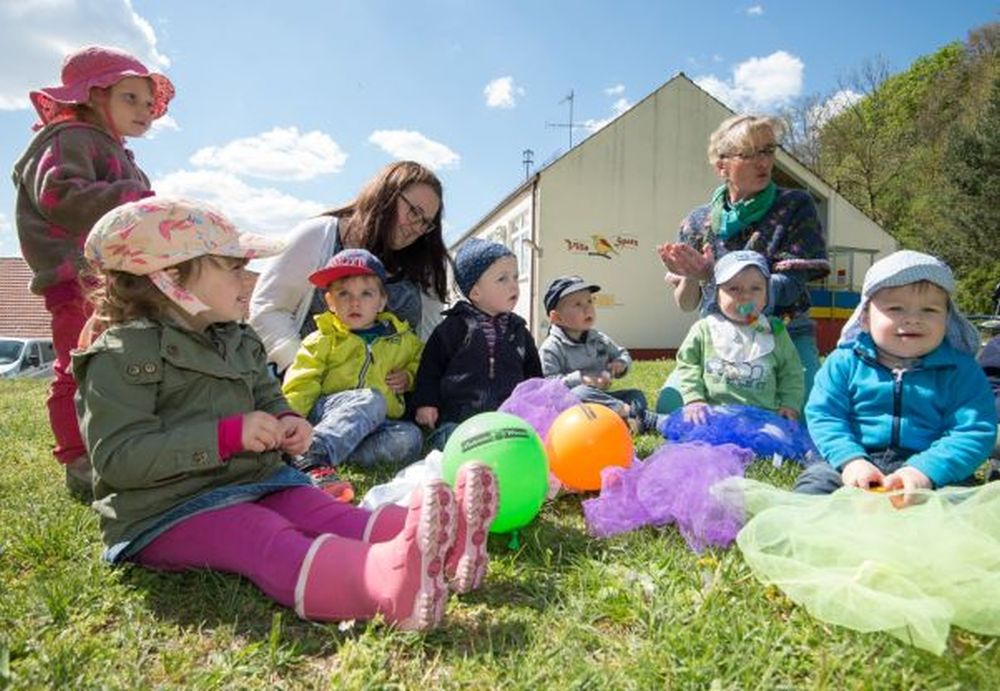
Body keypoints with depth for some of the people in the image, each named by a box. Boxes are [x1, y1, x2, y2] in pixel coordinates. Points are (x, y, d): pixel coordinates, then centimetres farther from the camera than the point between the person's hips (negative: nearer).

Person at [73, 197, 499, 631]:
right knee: (276, 547, -34)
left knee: (331, 515, -19)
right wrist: (228, 435, -23)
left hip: (256, 482, 8)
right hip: (171, 511, -8)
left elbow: (268, 398, 29)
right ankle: (391, 584, -61)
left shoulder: (239, 342, 16)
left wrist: (285, 423, 3)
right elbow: (116, 457, -18)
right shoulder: (123, 354, -10)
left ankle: (440, 544, -41)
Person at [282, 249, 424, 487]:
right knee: (372, 400, -35)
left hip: (377, 424, 3)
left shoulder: (402, 339, 17)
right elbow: (300, 385, 1)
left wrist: (409, 377, 10)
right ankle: (314, 456, -47)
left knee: (410, 438, -29)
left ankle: (340, 453, -37)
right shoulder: (323, 340, 8)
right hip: (325, 414, -3)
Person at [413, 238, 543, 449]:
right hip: (457, 419, -2)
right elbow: (430, 368, 7)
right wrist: (425, 403, 0)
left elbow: (533, 373, 24)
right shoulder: (453, 327, 5)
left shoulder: (519, 331, 16)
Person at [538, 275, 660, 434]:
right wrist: (579, 378, -25)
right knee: (581, 392, -36)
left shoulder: (599, 340, 15)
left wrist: (621, 364, 3)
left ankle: (634, 420, -36)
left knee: (636, 394, -5)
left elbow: (622, 354, 28)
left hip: (599, 397, 7)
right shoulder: (551, 348, -7)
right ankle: (625, 411, -36)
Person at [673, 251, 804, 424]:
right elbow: (687, 365, 6)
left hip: (764, 415, 2)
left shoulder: (775, 332, 9)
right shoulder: (704, 329, 4)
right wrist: (693, 399, -4)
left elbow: (791, 373, 15)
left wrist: (789, 405, 4)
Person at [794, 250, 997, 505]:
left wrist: (925, 470, -23)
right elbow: (822, 415, -2)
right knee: (815, 480, -22)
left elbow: (975, 431, -6)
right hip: (859, 462, 0)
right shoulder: (844, 362, 2)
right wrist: (850, 459, -20)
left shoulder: (960, 370, 2)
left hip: (929, 467, 0)